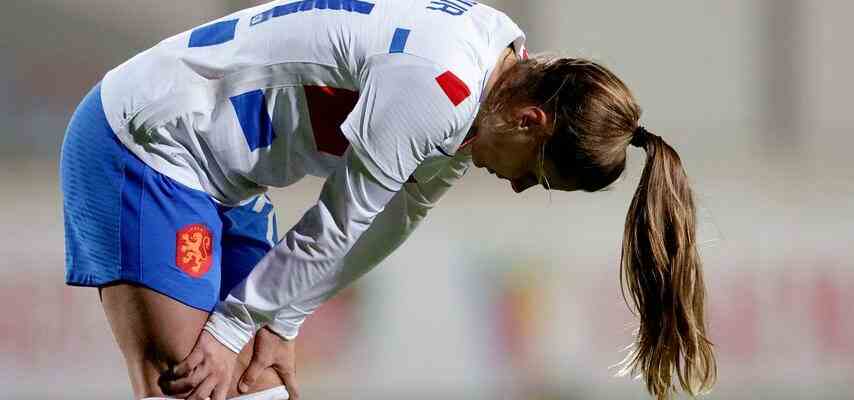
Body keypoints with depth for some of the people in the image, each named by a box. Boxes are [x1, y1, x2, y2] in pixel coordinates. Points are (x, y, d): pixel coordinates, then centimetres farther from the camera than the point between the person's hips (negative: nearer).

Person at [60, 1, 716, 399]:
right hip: (144, 145, -10)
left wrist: (278, 323, 5)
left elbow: (394, 218, 6)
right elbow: (340, 228, -19)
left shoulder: (503, 59, 1)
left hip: (222, 176, 10)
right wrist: (233, 329, -9)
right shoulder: (438, 87, -29)